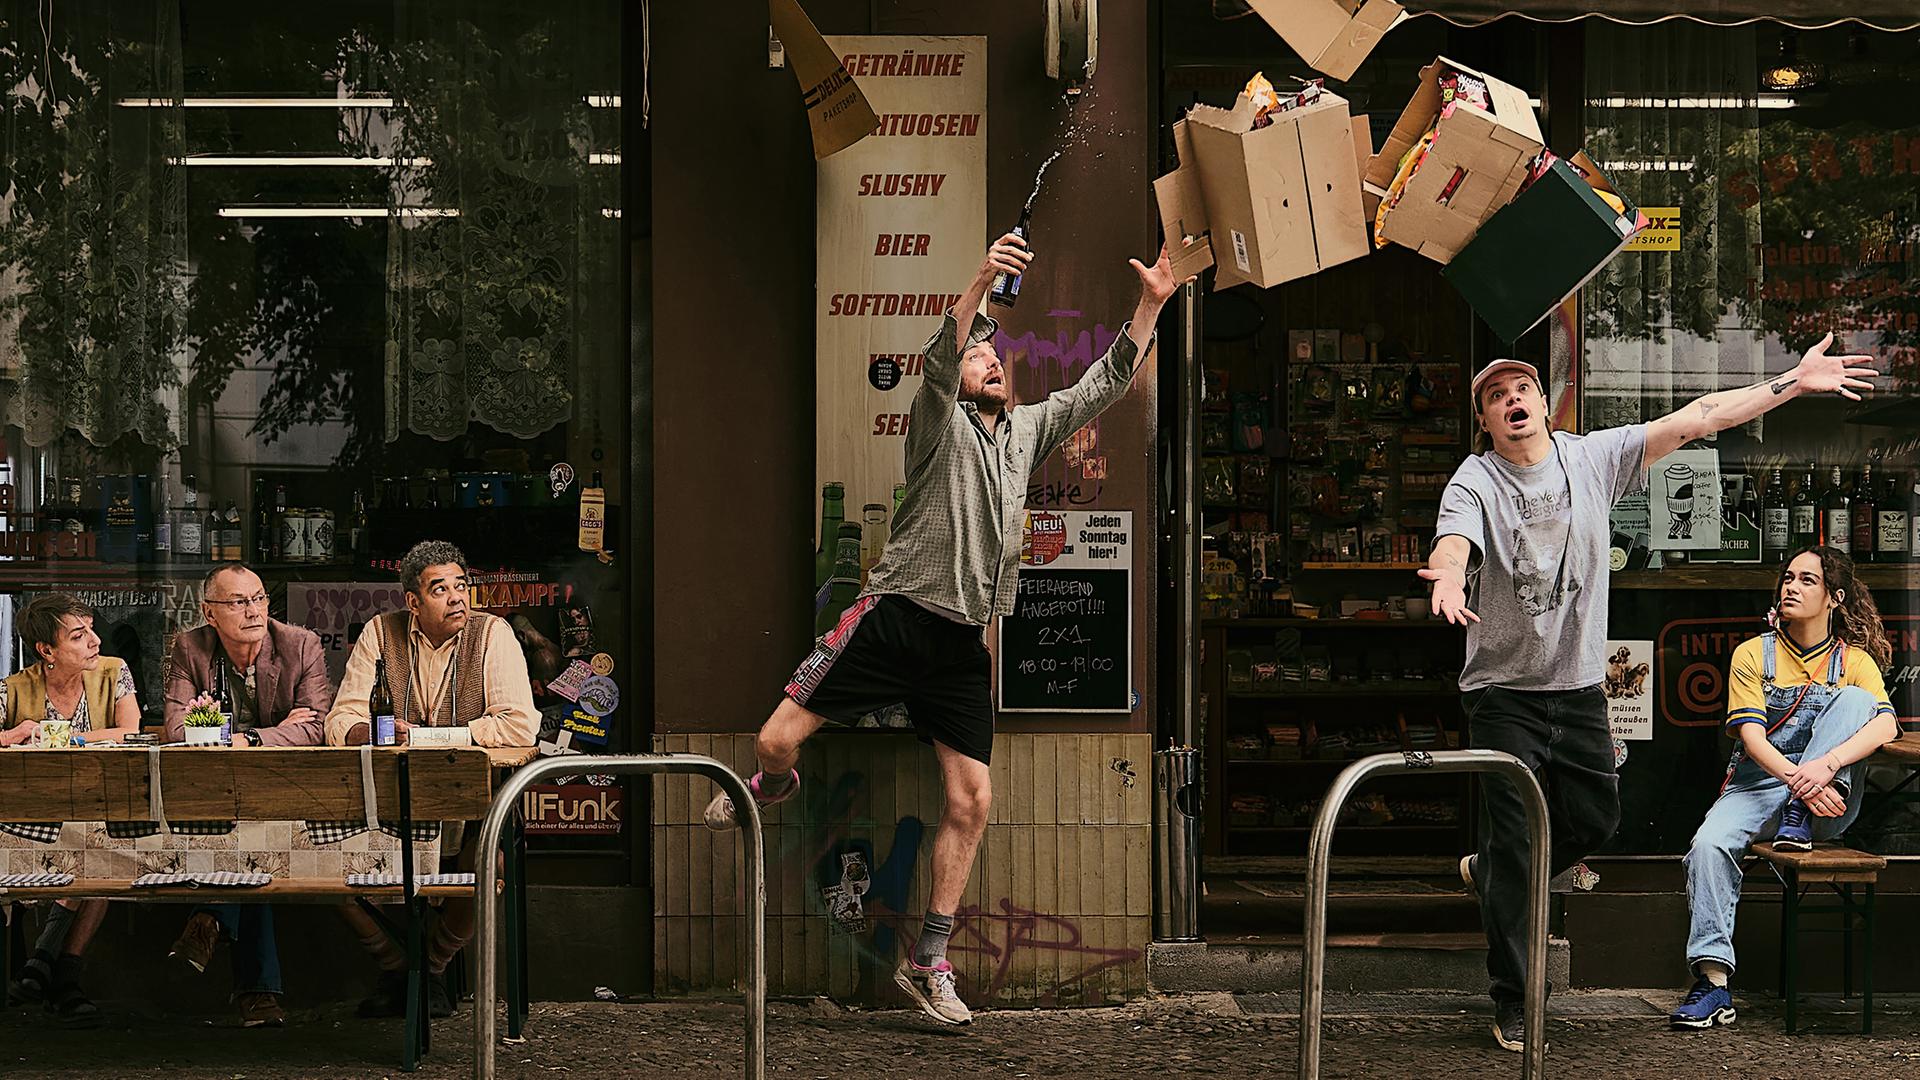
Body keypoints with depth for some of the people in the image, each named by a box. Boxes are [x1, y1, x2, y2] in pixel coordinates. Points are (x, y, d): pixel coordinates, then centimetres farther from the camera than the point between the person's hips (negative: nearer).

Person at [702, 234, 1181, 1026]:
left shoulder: (1029, 429, 16)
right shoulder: (939, 420, -2)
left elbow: (1104, 383, 18)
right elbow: (941, 359, -23)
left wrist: (1150, 305, 7)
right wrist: (981, 281, -38)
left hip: (962, 644, 5)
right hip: (894, 618, -5)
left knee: (971, 802, -2)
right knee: (777, 741, -9)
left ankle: (928, 965, 8)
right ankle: (774, 785, 32)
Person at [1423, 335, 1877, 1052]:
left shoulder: (1594, 458, 1)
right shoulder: (1474, 483, -10)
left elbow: (1693, 420, -1)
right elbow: (1455, 539, -30)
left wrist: (1794, 383, -3)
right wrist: (1448, 573, -55)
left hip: (1580, 688, 4)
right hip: (1504, 692, -4)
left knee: (1593, 822, 14)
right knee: (1514, 842, -3)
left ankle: (1489, 873, 43)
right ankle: (1512, 1007, 6)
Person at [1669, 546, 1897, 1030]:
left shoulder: (1853, 659, 4)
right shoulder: (1753, 654, 4)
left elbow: (1886, 725, -14)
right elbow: (1751, 736, -9)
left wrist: (1826, 764, -33)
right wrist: (1799, 780, -29)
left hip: (1827, 797, 0)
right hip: (1758, 782, 0)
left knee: (1853, 699, -21)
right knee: (1709, 843, -31)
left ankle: (1797, 823, -25)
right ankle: (1713, 981, -30)